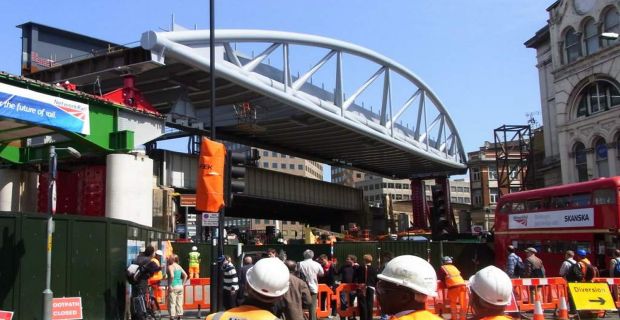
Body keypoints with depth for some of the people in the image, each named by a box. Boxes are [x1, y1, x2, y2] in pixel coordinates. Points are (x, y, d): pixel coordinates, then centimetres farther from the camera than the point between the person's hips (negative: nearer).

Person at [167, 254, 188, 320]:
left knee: (172, 303, -2)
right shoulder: (179, 266, 12)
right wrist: (182, 284, 13)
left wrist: (170, 285, -17)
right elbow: (185, 275, 10)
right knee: (179, 303, 12)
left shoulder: (170, 266, -9)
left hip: (173, 287, -7)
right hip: (180, 286, 7)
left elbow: (172, 276, -24)